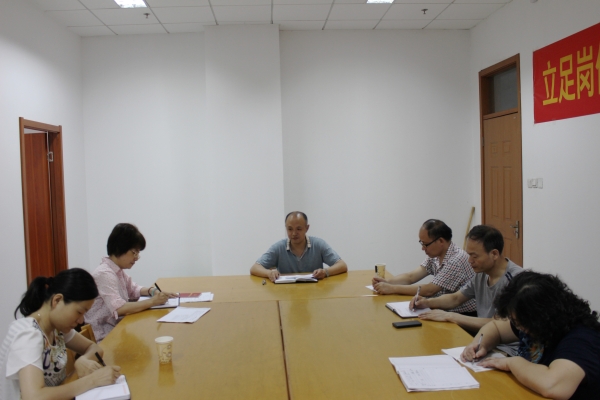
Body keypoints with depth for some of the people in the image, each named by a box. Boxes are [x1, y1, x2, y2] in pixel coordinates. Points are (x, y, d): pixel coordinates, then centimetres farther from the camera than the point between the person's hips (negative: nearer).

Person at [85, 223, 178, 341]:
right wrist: (152, 301, -23)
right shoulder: (104, 274, -19)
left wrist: (153, 291, 4)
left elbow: (133, 289, 23)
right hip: (104, 337, -8)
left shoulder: (118, 271, 7)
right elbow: (119, 309, -30)